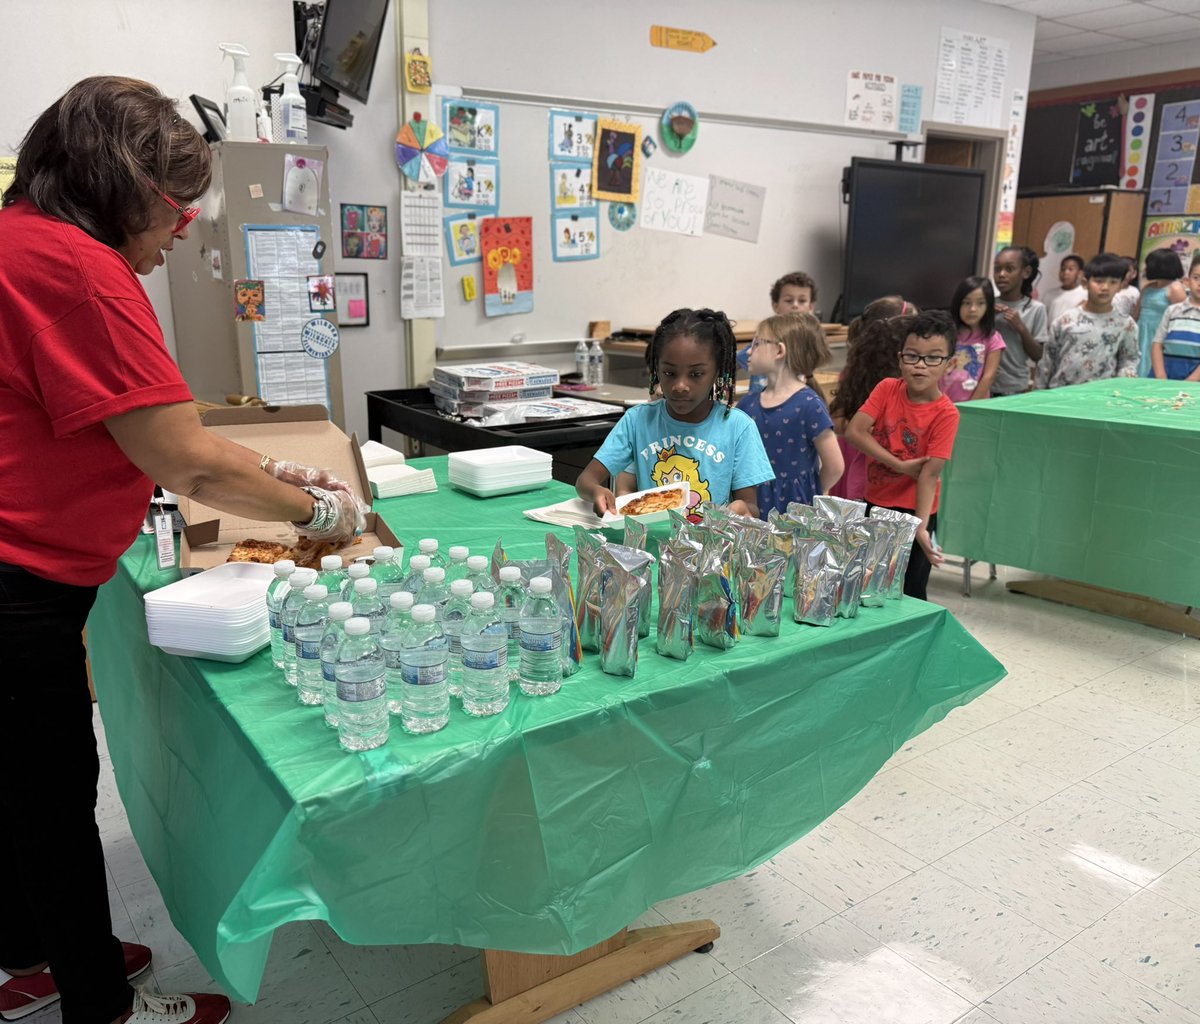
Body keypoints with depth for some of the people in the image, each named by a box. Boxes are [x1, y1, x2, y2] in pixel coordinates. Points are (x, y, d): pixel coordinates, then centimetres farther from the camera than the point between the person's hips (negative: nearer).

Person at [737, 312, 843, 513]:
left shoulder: (809, 406, -11)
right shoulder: (748, 404, 4)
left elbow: (834, 466, -9)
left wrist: (807, 496, 3)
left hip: (795, 506, -4)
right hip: (754, 506, 4)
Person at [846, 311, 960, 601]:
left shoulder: (945, 414, -17)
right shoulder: (887, 389, -6)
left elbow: (930, 474, -22)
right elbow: (854, 431, -16)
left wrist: (921, 526, -31)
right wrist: (900, 465, -20)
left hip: (913, 512, -4)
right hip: (875, 505, 4)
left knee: (909, 594, 5)